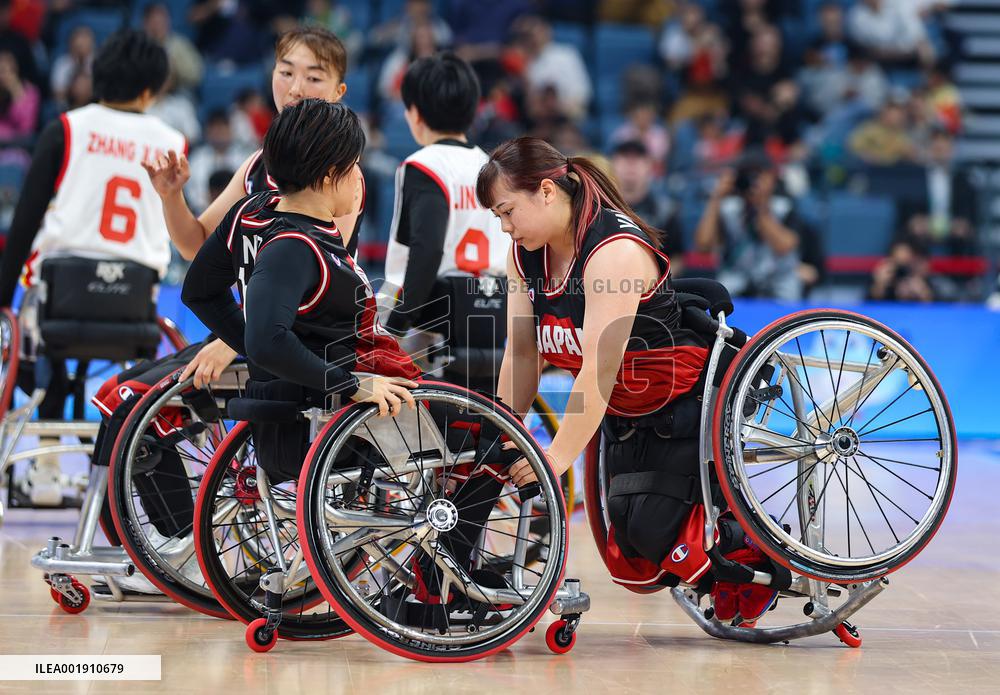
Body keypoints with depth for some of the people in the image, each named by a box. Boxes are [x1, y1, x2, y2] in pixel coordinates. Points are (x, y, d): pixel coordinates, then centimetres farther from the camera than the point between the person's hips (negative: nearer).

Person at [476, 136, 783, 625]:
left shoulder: (614, 251, -26)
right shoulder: (525, 254, -1)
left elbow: (600, 365, -31)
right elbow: (521, 352, 0)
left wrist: (559, 455, -33)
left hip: (688, 404, -8)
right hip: (625, 415, 8)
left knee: (650, 532, -20)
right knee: (630, 557, 2)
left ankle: (771, 551, 2)